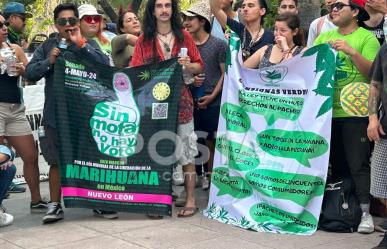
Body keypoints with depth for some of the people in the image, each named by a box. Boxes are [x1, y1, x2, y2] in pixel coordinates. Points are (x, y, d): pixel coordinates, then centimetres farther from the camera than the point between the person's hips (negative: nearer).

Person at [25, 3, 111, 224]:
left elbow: (105, 65, -13)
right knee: (57, 161, 7)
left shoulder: (89, 44, 4)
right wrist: (49, 61, -14)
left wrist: (80, 44, -16)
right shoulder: (47, 47, 8)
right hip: (56, 115, 1)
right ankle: (55, 205, 18)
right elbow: (30, 73, 2)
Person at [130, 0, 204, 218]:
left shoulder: (183, 36, 8)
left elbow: (199, 67, 11)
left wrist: (188, 65, -9)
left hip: (180, 100, 0)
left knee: (186, 151, 1)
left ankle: (191, 201, 8)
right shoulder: (144, 39, 8)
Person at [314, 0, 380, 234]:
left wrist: (351, 51, -21)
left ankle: (365, 212, 0)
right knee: (336, 163, 14)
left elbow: (372, 72, -12)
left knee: (358, 164, -5)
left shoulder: (367, 38, -3)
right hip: (327, 110, 5)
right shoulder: (324, 37, 13)